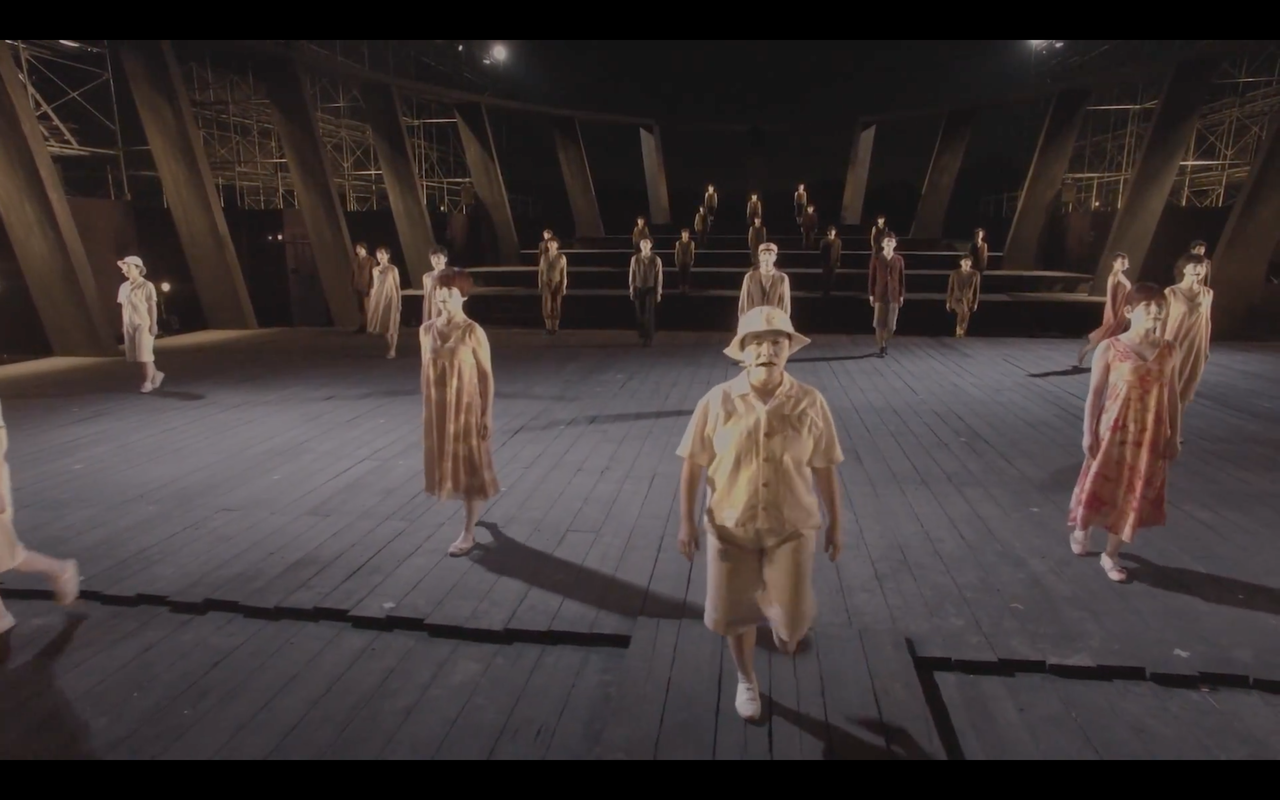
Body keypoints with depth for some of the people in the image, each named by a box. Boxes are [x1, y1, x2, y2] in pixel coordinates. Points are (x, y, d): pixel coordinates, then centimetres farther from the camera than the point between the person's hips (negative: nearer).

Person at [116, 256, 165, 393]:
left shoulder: (147, 286, -7)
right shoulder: (123, 286, 10)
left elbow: (152, 306, -10)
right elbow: (123, 307, 13)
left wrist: (154, 324, -14)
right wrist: (123, 325, 11)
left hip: (144, 324, -7)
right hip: (129, 326, 7)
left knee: (145, 354, -5)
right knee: (136, 356, 8)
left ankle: (147, 383, 1)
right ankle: (156, 374, 24)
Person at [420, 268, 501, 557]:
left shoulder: (473, 332, -13)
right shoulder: (427, 330, 2)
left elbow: (487, 375, -10)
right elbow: (426, 372, 9)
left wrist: (487, 414, -11)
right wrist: (426, 410, 11)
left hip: (466, 407, -5)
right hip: (437, 409, 5)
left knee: (469, 467, 4)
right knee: (449, 464, 16)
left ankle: (468, 533, 13)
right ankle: (473, 512, 41)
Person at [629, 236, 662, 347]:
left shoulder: (656, 259, -7)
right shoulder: (635, 258, -4)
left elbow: (659, 277, -3)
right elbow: (631, 275, 2)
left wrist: (658, 292, -3)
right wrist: (632, 290, 1)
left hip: (651, 289, -2)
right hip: (638, 289, 2)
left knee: (650, 315, -6)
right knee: (640, 314, 6)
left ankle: (649, 339, 0)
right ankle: (642, 337, 21)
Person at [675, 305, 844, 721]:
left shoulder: (810, 403, -10)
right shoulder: (717, 401, -12)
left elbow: (824, 469, -1)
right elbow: (693, 464, -5)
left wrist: (835, 525, 5)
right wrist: (687, 522, -5)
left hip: (792, 527, 0)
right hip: (731, 526, 0)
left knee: (792, 620, 0)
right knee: (737, 613, 13)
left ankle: (784, 626, 40)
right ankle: (746, 681, 42)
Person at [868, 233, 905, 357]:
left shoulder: (899, 259, 5)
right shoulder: (876, 258, 0)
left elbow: (902, 278, 7)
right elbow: (871, 277, 1)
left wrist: (901, 296, 3)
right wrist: (871, 294, -2)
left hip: (894, 295, 1)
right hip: (880, 295, -1)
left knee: (891, 324, 2)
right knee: (879, 323, -3)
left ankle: (885, 343, 26)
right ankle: (881, 348, 6)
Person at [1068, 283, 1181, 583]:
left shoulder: (1169, 350, 0)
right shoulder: (1109, 348, -10)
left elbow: (1173, 397, 7)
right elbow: (1095, 392, -7)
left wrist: (1175, 436, 7)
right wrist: (1088, 433, -8)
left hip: (1151, 437, 3)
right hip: (1114, 432, -3)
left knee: (1134, 496, 10)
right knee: (1098, 488, 8)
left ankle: (1110, 555, 25)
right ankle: (1080, 531, 38)